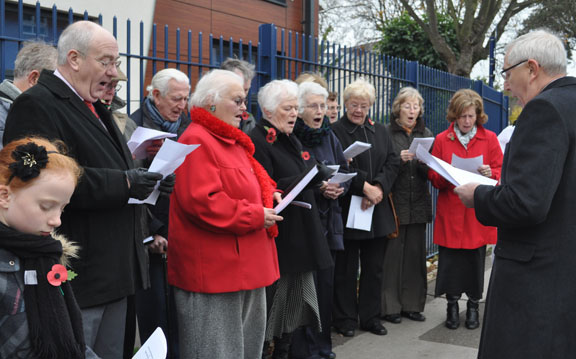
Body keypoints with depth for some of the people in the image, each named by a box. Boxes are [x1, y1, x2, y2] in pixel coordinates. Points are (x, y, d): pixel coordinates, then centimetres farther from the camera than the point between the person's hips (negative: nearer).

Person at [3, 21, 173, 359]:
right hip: (78, 277, -9)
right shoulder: (36, 105, -12)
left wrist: (144, 177, 3)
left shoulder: (95, 108, 19)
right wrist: (123, 183, -22)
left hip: (115, 267, 9)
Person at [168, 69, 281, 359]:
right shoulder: (196, 141, -15)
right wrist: (255, 216, -19)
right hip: (215, 270, -10)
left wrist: (269, 196, 7)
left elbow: (247, 187, 28)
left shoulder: (232, 141, 17)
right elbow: (200, 202, -25)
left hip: (247, 266, 10)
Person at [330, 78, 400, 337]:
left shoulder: (380, 131, 14)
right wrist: (365, 186, -19)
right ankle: (345, 319, 17)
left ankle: (371, 317, 24)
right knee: (346, 268, 4)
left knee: (374, 267, 12)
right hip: (348, 208, -5)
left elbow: (393, 163, 6)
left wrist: (379, 187, -10)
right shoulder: (335, 131, -5)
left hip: (377, 209, 5)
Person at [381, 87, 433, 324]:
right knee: (392, 253, -3)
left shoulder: (426, 135, 14)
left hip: (418, 204, 4)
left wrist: (424, 161, -10)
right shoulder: (386, 133, 1)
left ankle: (413, 304, 18)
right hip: (394, 203, -4)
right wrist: (399, 159, -17)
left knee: (416, 253, 6)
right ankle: (390, 306, 8)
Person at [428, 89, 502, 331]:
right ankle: (452, 306, 18)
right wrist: (446, 176, -16)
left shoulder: (489, 139, 5)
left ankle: (473, 306, 21)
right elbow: (434, 177, 5)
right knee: (450, 259, 1)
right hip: (450, 211, 0)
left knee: (476, 259, 4)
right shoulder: (442, 140, 5)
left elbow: (502, 172, 5)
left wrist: (491, 173, -16)